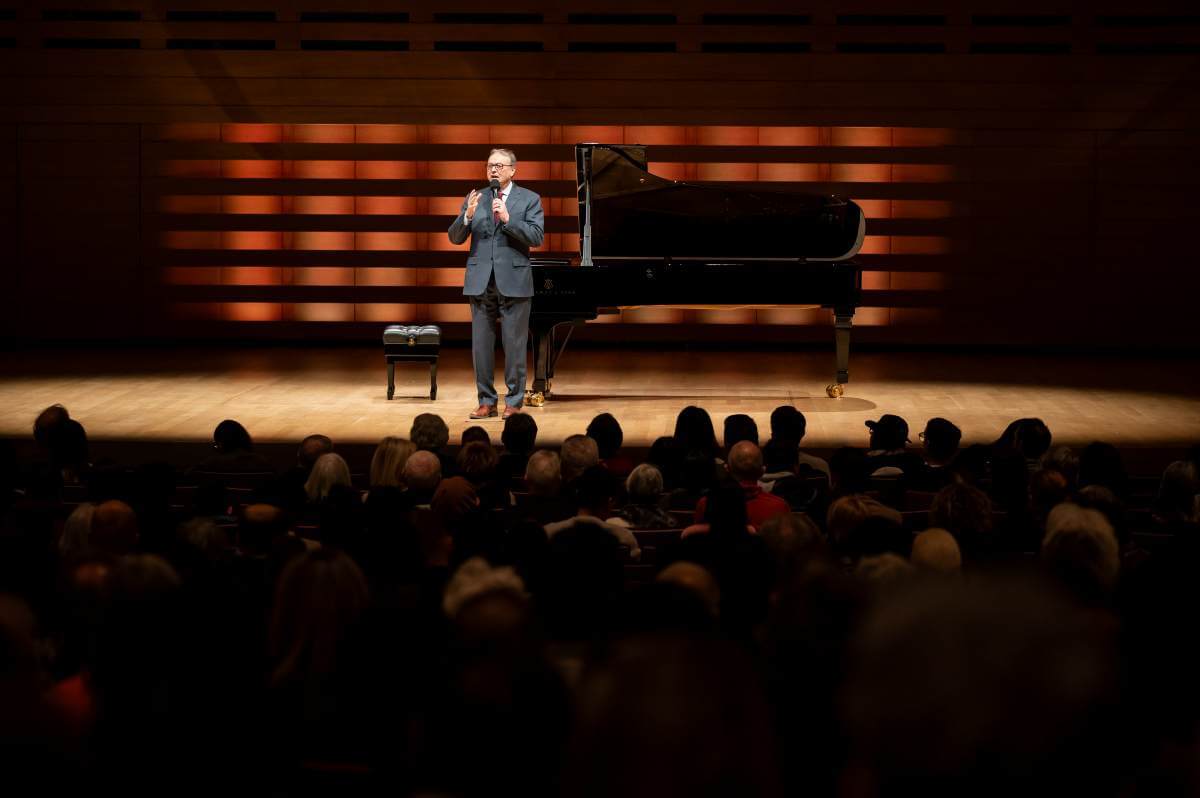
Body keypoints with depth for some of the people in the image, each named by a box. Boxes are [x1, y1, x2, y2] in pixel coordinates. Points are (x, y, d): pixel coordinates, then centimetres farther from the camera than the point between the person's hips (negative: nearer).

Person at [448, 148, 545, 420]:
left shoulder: (529, 199, 1)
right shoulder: (475, 199, 9)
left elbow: (536, 237, -10)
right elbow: (454, 237, 3)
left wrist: (507, 219, -21)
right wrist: (467, 216, -15)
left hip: (513, 280, -3)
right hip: (480, 281, 3)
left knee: (514, 345, 1)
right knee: (481, 344, 6)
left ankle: (514, 402, 9)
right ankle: (486, 401, 13)